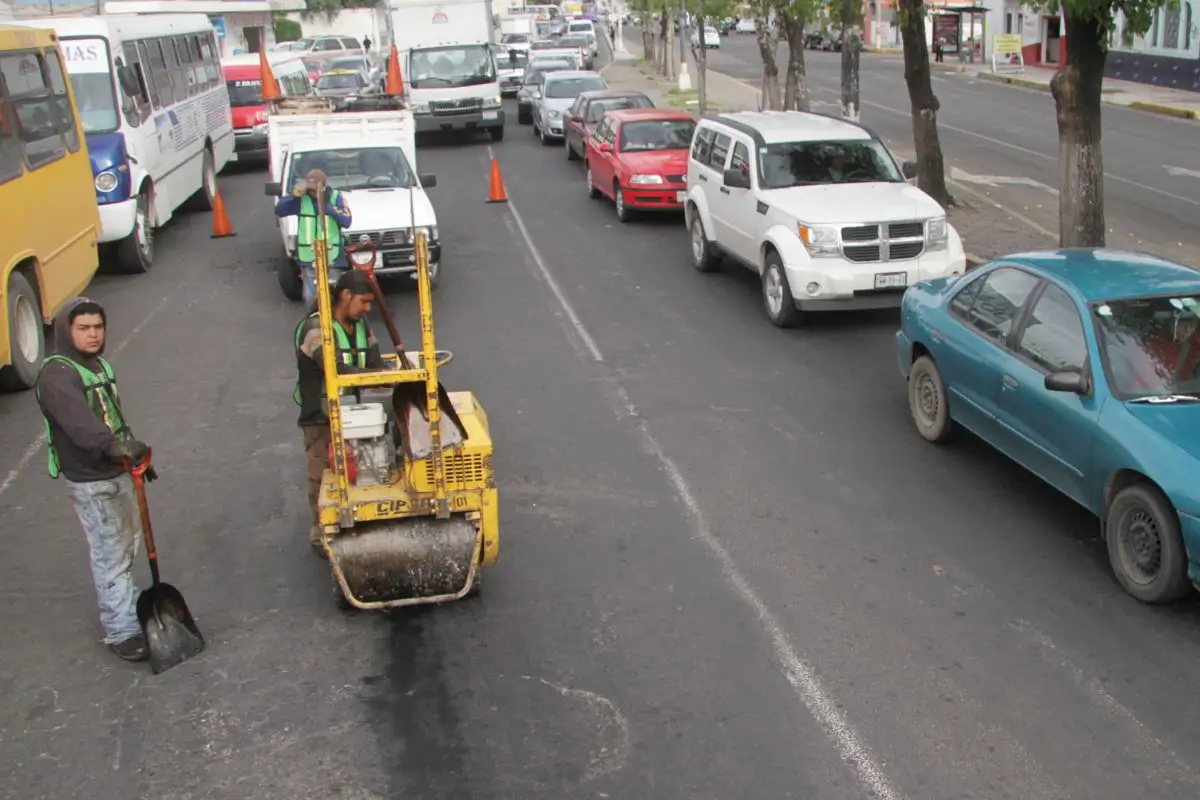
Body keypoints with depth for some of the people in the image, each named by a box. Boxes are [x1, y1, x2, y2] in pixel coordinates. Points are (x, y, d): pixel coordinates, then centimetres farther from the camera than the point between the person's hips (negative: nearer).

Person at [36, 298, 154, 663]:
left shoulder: (99, 364, 10)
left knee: (126, 544, 21)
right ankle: (122, 632, 2)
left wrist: (135, 453, 22)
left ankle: (120, 602, 40)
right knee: (109, 555, -5)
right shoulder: (56, 375, -20)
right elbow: (79, 421, -40)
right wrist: (115, 446, -54)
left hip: (118, 472, 9)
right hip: (90, 483, -9)